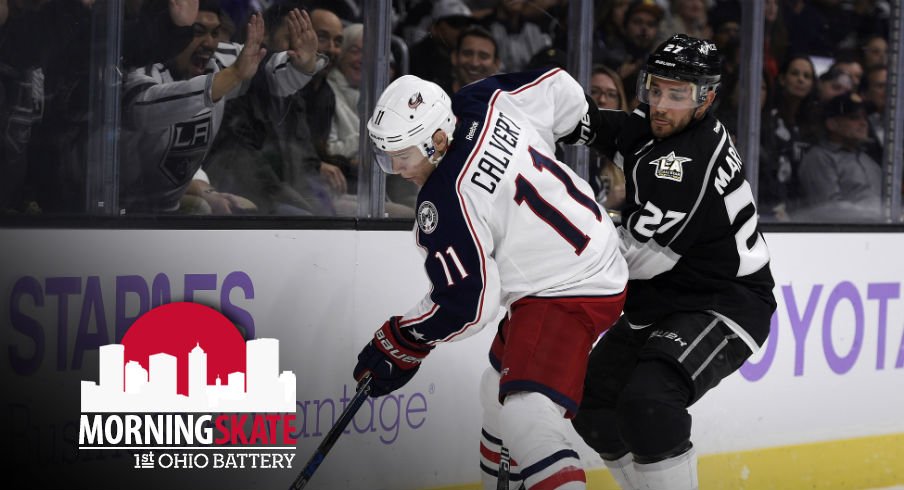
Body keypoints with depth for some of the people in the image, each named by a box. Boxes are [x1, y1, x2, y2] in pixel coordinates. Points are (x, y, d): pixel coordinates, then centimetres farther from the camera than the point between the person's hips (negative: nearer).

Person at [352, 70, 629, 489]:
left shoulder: (448, 202, -26)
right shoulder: (485, 103, -5)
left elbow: (465, 304, -22)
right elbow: (555, 86, 11)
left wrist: (399, 345, -9)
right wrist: (583, 122, 32)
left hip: (567, 294, -11)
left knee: (525, 416, -25)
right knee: (497, 394, 23)